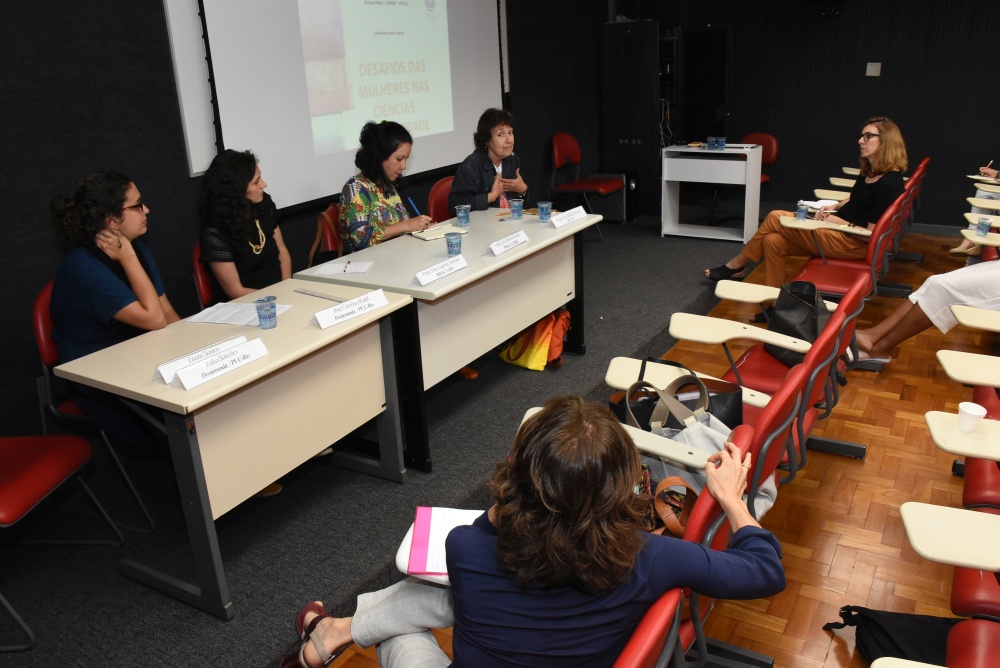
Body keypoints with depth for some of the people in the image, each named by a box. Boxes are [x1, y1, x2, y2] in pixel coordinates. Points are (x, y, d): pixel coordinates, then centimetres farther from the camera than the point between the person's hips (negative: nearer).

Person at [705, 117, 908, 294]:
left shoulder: (889, 183, -19)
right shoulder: (869, 172, 9)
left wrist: (839, 221, -14)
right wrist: (834, 207, 11)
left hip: (853, 243, -9)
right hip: (840, 230, 9)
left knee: (775, 219, -11)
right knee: (773, 240, -9)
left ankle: (736, 265, 7)